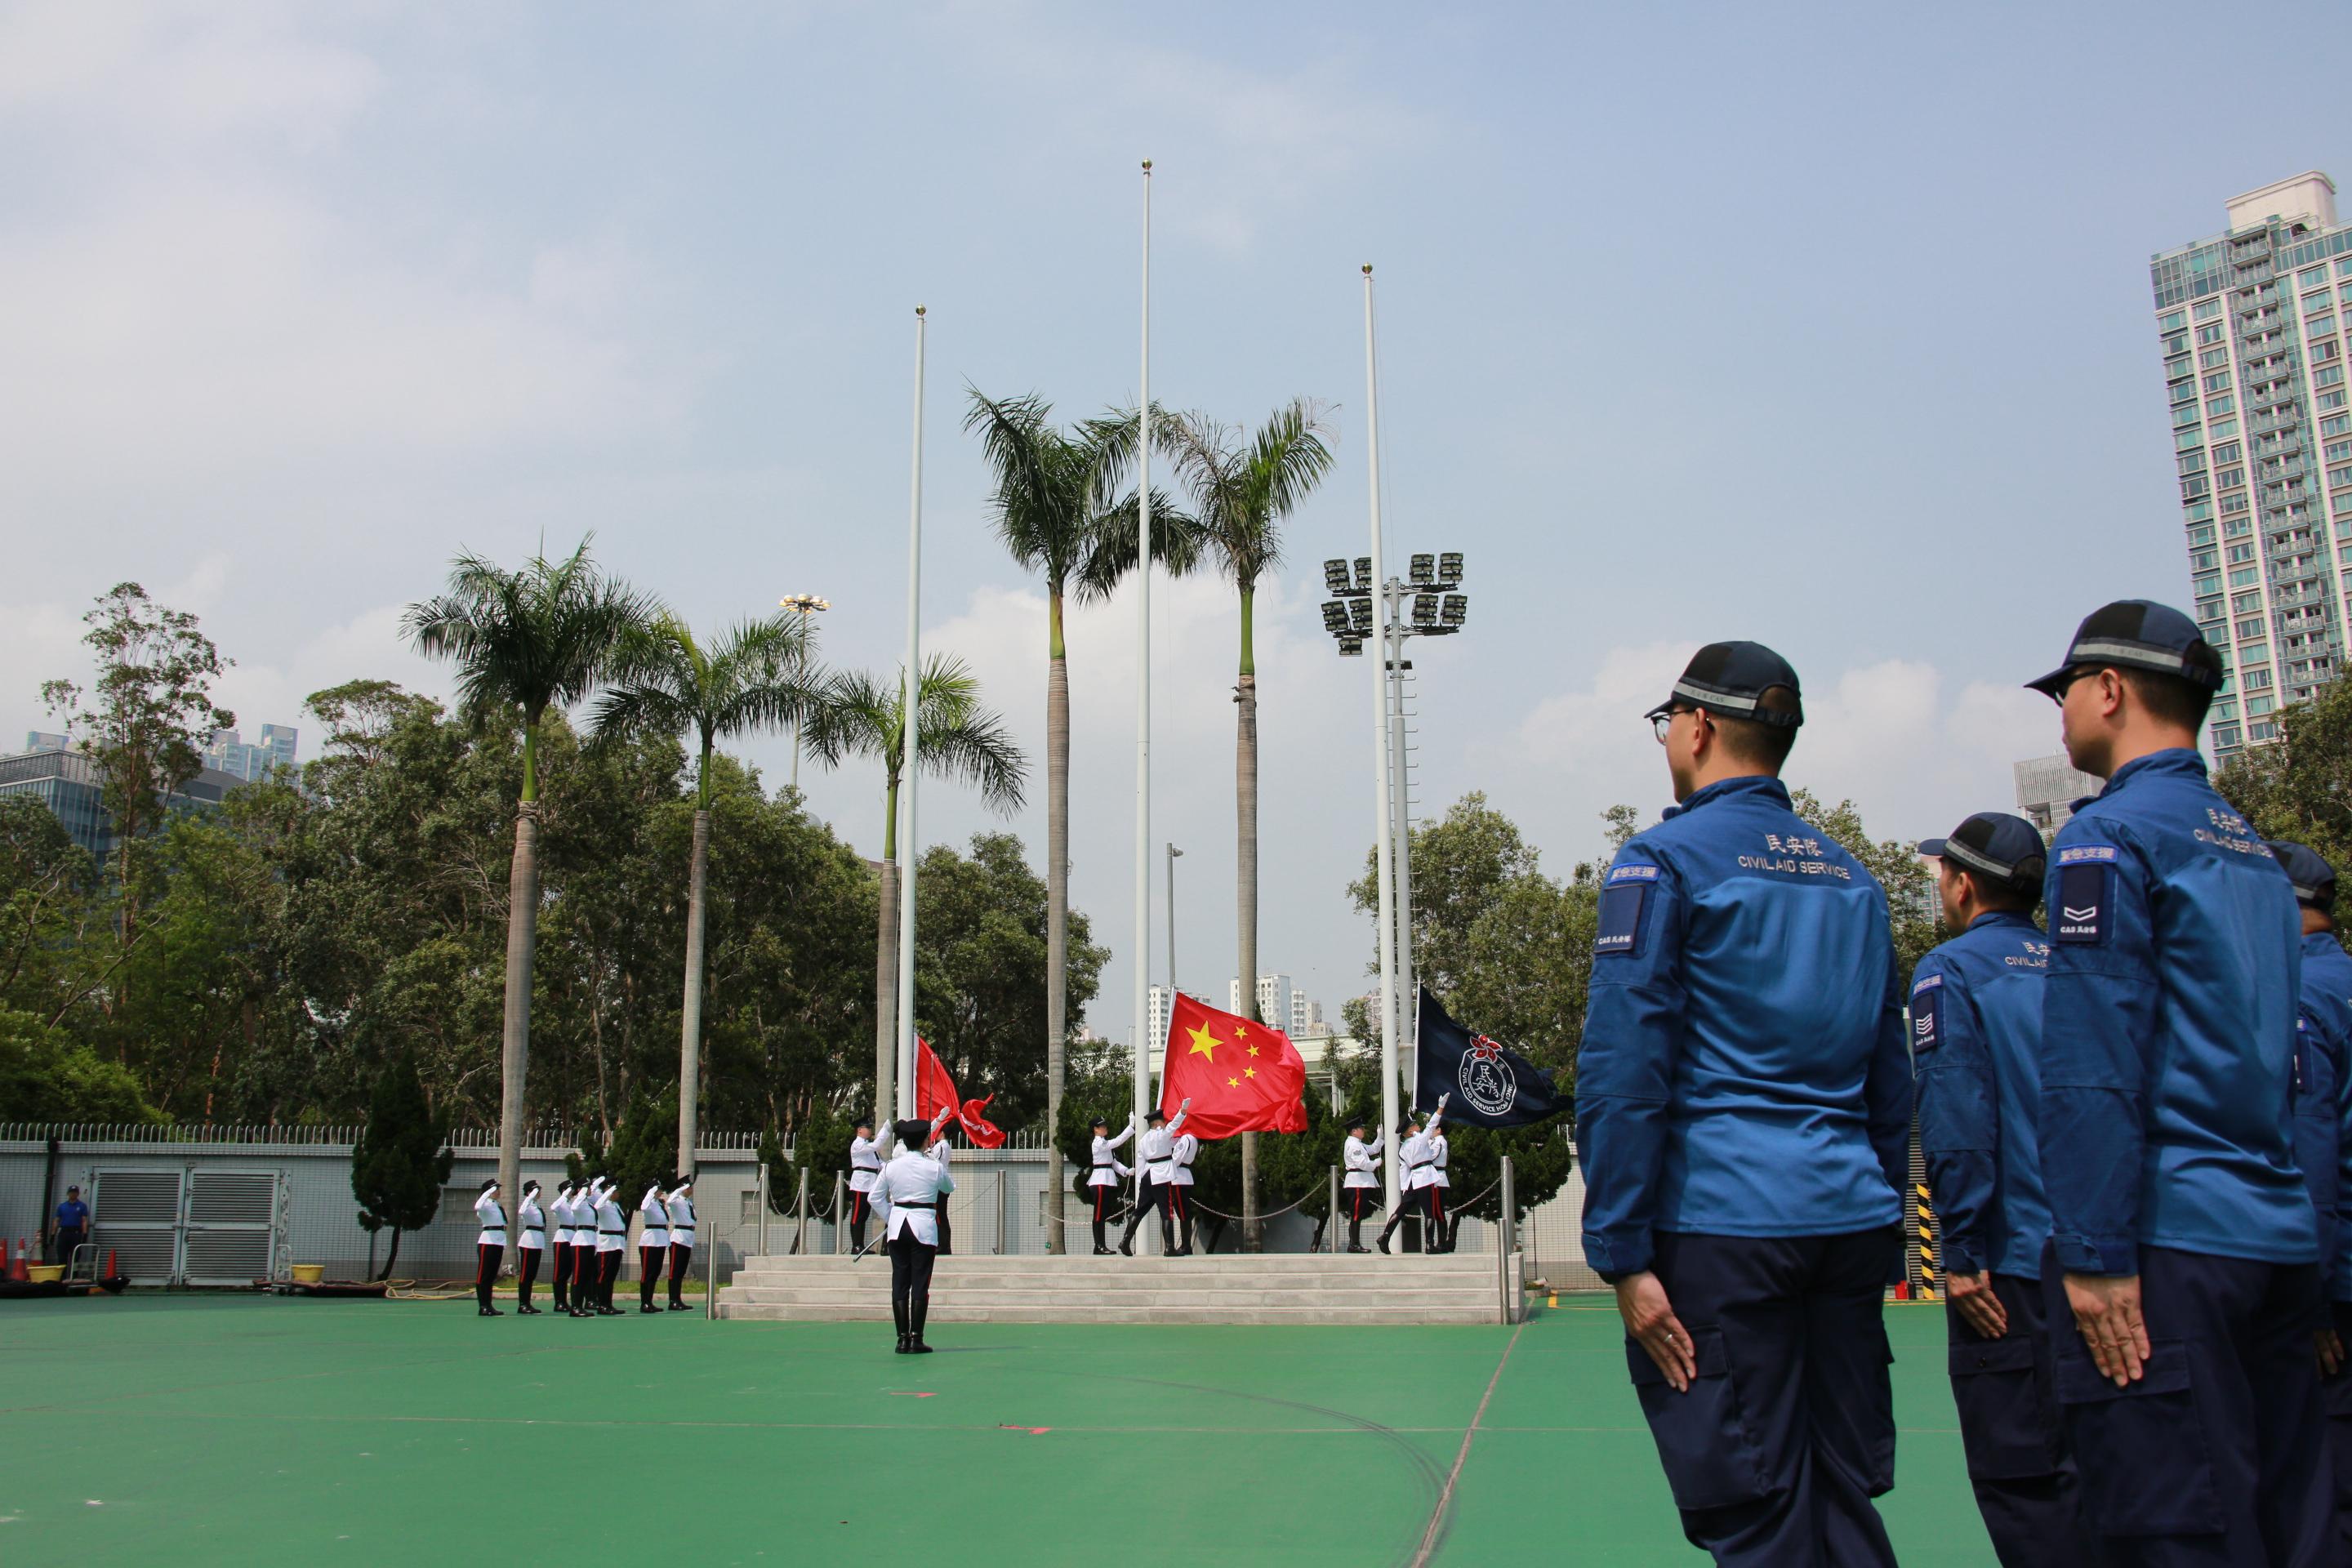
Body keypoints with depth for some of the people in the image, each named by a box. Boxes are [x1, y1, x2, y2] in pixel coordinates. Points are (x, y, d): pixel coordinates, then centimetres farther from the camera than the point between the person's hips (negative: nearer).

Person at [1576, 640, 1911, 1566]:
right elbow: (1890, 1081, 19)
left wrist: (1622, 1255, -9)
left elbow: (1621, 1073, -12)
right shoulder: (1850, 876, 16)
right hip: (1851, 1226, 7)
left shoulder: (1664, 861, -5)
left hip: (1720, 1227, -7)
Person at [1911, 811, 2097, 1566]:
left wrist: (1963, 1254, -11)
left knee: (2021, 1476, -2)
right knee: (2084, 1466, 16)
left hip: (2013, 1266, -7)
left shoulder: (1951, 970, -7)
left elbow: (1956, 1122, -15)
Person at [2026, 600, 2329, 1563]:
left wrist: (2095, 1256, -15)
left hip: (2166, 1236, -9)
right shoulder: (2255, 850, 18)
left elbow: (2093, 1065, -15)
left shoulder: (2110, 836, -8)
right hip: (2281, 1236, 9)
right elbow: (2274, 1054, 19)